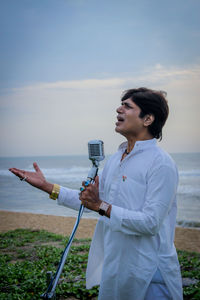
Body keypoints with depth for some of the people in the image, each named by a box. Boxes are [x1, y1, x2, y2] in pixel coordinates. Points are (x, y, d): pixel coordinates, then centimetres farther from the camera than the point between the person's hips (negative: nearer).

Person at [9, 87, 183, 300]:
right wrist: (47, 187, 16)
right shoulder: (115, 159, 11)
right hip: (114, 267, 8)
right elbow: (91, 200, 18)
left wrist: (102, 206, -27)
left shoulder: (161, 164, -17)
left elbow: (151, 223, -24)